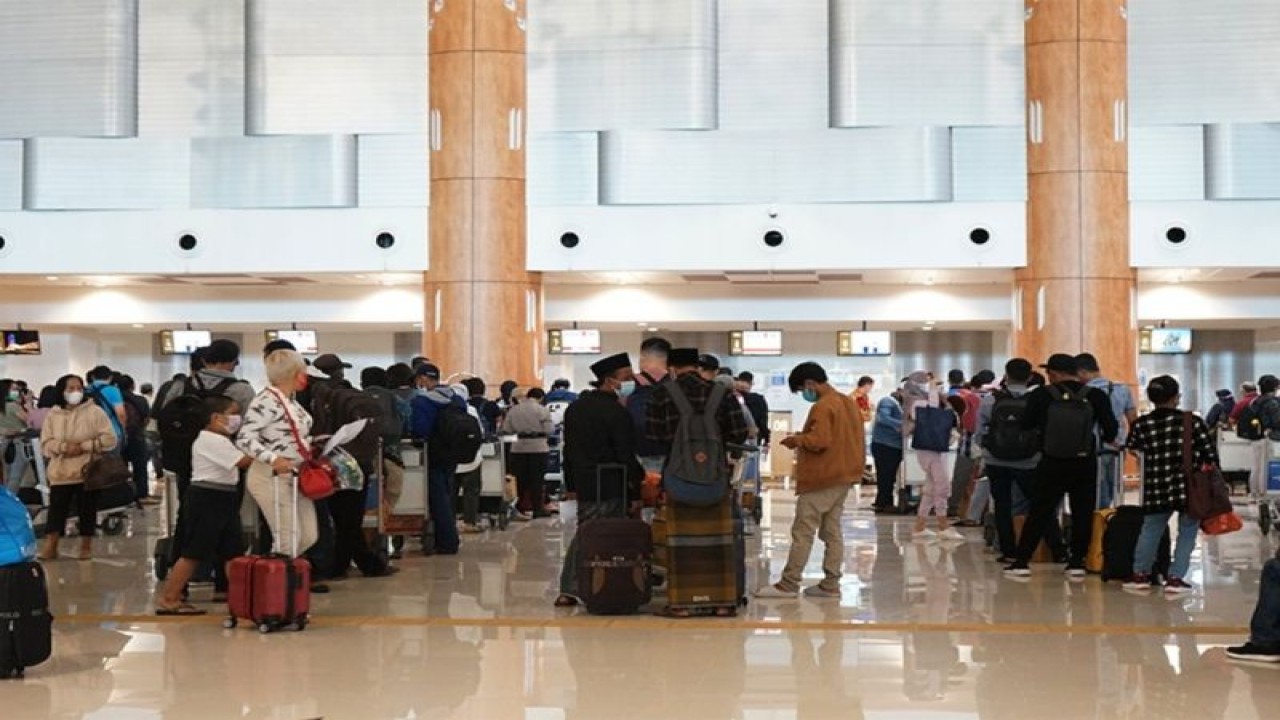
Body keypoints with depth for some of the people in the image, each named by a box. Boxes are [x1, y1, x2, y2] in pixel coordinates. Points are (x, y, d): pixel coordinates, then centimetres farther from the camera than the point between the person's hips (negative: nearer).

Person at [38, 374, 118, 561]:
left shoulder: (94, 411, -2)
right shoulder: (53, 415, 6)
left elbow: (110, 439, -7)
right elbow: (45, 443, 2)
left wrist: (84, 446, -16)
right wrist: (64, 447, -17)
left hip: (87, 473, -1)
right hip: (60, 473, 1)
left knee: (87, 511, 5)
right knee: (56, 510, -1)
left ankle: (86, 547, 17)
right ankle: (50, 547, 4)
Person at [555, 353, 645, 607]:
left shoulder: (575, 408, 10)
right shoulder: (617, 412, -14)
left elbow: (568, 449, 16)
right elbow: (626, 456, -15)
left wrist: (570, 484, 21)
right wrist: (635, 493, -11)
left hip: (583, 485, 7)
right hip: (611, 488, -7)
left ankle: (568, 591, 14)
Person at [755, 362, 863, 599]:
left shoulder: (822, 407, -16)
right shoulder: (850, 403, 12)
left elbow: (819, 440, -25)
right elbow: (856, 438, 18)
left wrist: (797, 440, -8)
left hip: (821, 479, -9)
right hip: (844, 475, 9)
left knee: (803, 532, -5)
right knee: (832, 531, 10)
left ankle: (788, 584, -3)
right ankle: (830, 584, 10)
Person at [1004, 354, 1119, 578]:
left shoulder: (1041, 396, -8)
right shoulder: (1096, 397, -5)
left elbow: (1026, 425, 0)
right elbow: (1111, 429, -4)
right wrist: (1104, 439, 19)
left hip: (1052, 464, 0)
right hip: (1085, 463, 1)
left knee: (1039, 512, 7)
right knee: (1082, 514, 12)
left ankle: (1021, 561, 8)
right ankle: (1076, 562, 12)